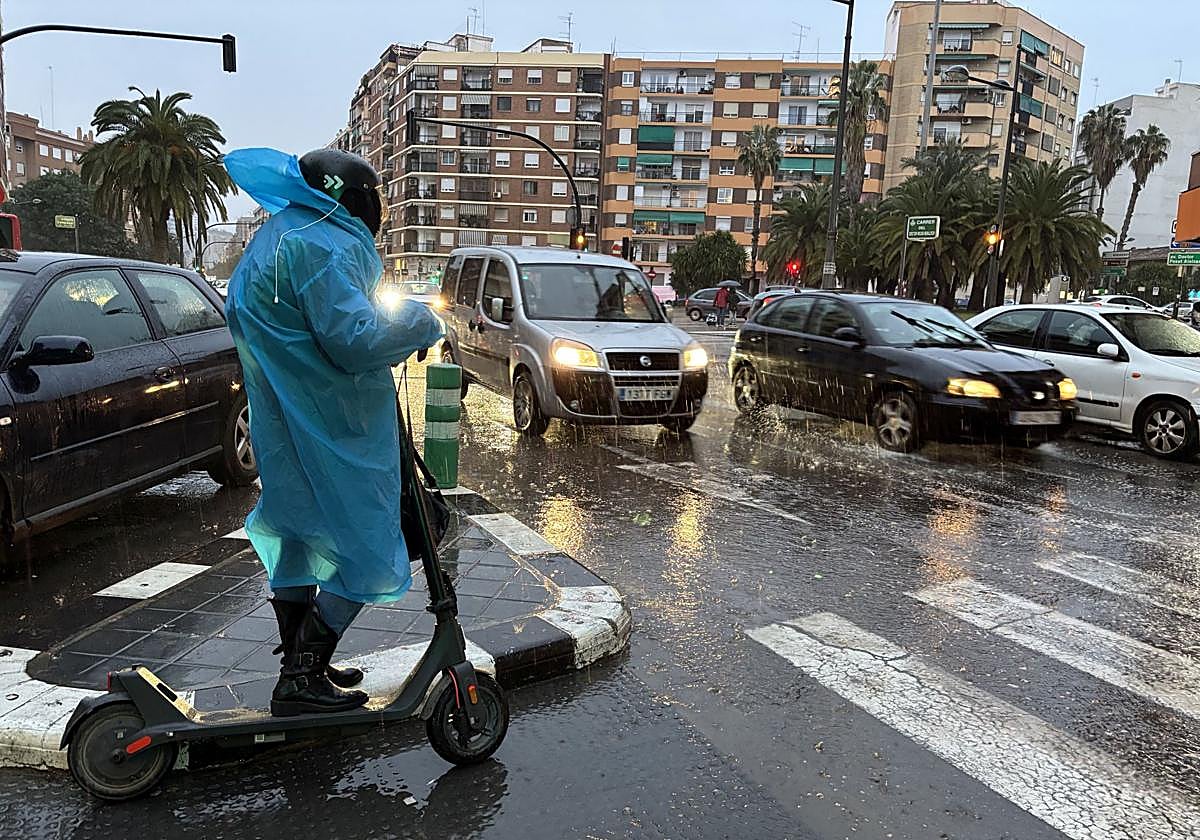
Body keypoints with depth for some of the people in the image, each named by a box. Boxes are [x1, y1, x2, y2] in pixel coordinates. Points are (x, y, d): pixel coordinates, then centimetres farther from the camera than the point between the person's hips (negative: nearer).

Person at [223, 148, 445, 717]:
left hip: (284, 428, 11)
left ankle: (300, 665, 30)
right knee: (365, 549, -1)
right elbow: (354, 338, -27)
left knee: (295, 535, 18)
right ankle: (302, 680, 3)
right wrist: (419, 321, -10)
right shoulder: (324, 246, -17)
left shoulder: (277, 235, 17)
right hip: (333, 432, -11)